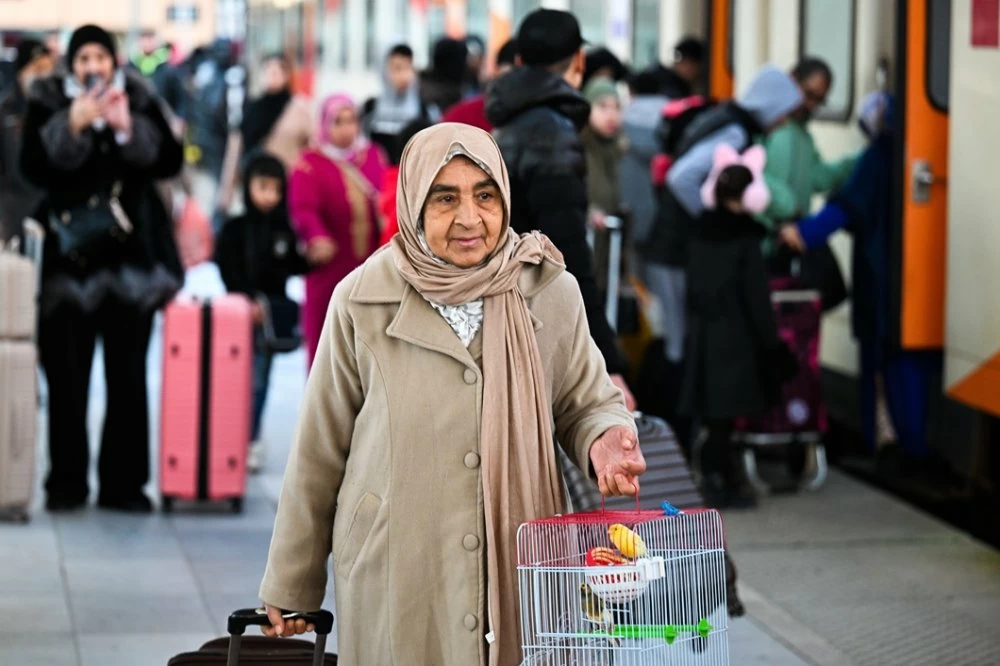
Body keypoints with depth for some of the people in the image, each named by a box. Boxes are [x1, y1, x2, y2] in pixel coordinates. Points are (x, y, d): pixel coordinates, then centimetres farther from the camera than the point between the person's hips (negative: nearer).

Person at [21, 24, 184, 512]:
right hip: (69, 254, -1)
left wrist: (129, 128, -16)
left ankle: (124, 482, 5)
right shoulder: (48, 104, 2)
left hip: (128, 254, 1)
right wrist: (72, 125, -21)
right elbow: (33, 168, -10)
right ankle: (66, 484, 6)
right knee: (66, 377, -2)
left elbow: (169, 160, -4)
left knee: (128, 377, 0)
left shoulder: (138, 101, 6)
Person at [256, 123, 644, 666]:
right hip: (395, 576, -1)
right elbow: (320, 452, 3)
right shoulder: (362, 301, -4)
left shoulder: (550, 292, -1)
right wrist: (290, 585, 8)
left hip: (520, 571, 1)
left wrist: (605, 439, -13)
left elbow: (587, 404, 12)